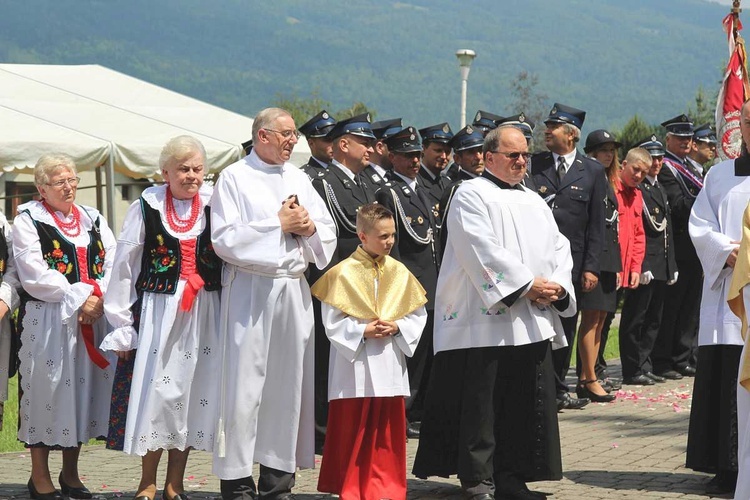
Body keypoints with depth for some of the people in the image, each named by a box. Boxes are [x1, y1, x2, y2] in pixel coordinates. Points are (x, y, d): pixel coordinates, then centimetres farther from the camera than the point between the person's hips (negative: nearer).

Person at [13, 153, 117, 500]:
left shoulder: (92, 220, 15)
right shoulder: (28, 220, -2)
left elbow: (112, 263, 6)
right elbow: (35, 276, -12)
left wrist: (99, 298, -11)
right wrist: (80, 297, -15)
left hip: (92, 317, 5)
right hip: (47, 321, -5)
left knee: (84, 389, 7)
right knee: (47, 389, -3)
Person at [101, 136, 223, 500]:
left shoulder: (214, 206, 5)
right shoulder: (146, 208, 0)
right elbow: (124, 267, 1)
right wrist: (121, 324, -1)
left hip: (205, 312, 2)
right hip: (158, 310, -2)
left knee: (193, 393, 4)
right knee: (157, 391, -4)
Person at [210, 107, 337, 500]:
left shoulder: (299, 179, 15)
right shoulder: (234, 178, -1)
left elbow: (329, 236, 15)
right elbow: (224, 239, -11)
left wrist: (309, 227, -6)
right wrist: (279, 224, -9)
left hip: (293, 289, 5)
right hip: (250, 292, -5)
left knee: (288, 384, 5)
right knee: (245, 385, -5)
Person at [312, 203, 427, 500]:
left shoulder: (399, 272, 5)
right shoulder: (344, 273, -7)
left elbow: (418, 314, 8)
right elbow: (332, 321, -8)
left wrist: (398, 327, -9)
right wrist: (362, 331, -18)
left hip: (389, 366, 4)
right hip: (355, 367, -4)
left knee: (388, 431, 7)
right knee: (352, 433, 2)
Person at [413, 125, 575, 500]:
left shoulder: (533, 202, 21)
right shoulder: (471, 195, -2)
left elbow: (558, 247, 16)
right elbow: (483, 251, -13)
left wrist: (556, 285, -4)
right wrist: (528, 284, -15)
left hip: (532, 321, 7)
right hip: (487, 318, -7)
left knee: (524, 405, 5)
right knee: (481, 403, -5)